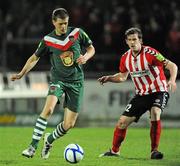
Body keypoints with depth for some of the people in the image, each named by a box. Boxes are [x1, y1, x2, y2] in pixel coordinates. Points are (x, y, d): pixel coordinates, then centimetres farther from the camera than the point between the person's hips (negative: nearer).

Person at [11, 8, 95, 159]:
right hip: (58, 79, -1)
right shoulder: (48, 40, -2)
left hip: (76, 81, 1)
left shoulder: (77, 33, -2)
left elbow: (91, 49, 10)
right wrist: (22, 73, -2)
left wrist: (85, 56, -12)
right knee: (48, 109, -30)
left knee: (69, 124, -1)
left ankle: (49, 140, 30)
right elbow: (35, 57, 10)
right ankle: (33, 146, -26)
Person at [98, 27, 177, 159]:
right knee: (122, 122, 0)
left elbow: (172, 66, -21)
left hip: (158, 92, -5)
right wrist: (109, 78, 0)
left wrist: (172, 80, -39)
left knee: (155, 113, -34)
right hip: (141, 94, 5)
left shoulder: (149, 53, -19)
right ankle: (115, 151, 24)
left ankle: (154, 151, -23)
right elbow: (122, 76, 18)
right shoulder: (125, 58, -1)